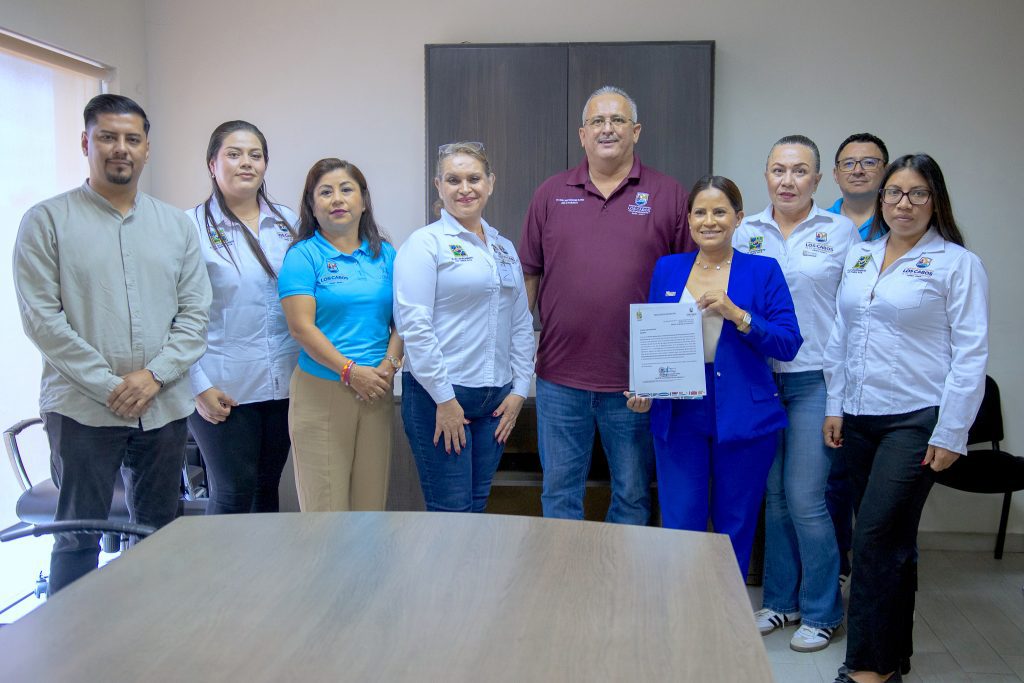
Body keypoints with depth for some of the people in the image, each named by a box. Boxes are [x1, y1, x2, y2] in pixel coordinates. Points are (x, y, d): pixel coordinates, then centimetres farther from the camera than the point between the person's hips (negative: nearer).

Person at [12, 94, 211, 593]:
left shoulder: (177, 226, 10)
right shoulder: (47, 221, 0)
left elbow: (195, 314, 6)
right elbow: (42, 319, -7)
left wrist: (155, 374, -9)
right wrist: (108, 385, -12)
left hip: (164, 407, 3)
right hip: (82, 410, -3)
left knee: (158, 535, 12)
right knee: (78, 538, 5)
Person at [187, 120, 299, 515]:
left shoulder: (288, 223, 9)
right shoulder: (193, 227, -4)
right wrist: (199, 386, -11)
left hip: (284, 385, 4)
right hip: (224, 389, -4)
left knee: (267, 490, 14)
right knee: (232, 497, 3)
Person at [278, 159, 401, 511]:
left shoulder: (384, 254, 13)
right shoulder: (303, 255, 0)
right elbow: (301, 326, -9)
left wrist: (389, 364, -7)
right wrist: (350, 371, -15)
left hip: (377, 390, 4)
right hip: (321, 390, -4)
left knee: (372, 500, 7)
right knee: (325, 504, -2)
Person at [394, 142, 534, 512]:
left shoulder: (505, 248, 15)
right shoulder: (425, 243, -6)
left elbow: (522, 324, 16)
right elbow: (414, 325, -14)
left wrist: (519, 388, 8)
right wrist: (444, 398, -15)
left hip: (496, 398, 6)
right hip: (439, 397, -6)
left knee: (477, 506, 13)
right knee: (452, 510, -2)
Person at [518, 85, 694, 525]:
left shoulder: (668, 196, 1)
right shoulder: (551, 195, 7)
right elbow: (529, 274, 10)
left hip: (636, 379, -1)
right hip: (560, 376, 2)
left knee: (633, 496, 12)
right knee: (559, 495, 12)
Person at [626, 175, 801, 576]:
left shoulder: (763, 271, 0)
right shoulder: (667, 269, 8)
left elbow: (788, 344, -7)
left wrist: (736, 314, -20)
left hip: (743, 417, -1)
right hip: (678, 415, 2)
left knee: (735, 529, 10)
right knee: (679, 528, 2)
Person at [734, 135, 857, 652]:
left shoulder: (841, 231, 0)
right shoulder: (745, 232, 7)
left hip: (815, 379, -3)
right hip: (758, 376, 3)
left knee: (804, 497, -4)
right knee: (773, 494, 11)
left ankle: (822, 611, 15)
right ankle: (780, 600, 27)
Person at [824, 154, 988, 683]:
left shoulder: (958, 264, -4)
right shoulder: (859, 257, 11)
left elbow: (970, 355, -7)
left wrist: (951, 433, -11)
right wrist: (835, 407, 11)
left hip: (916, 420, -5)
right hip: (859, 418, 5)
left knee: (877, 538, -8)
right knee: (890, 540, 13)